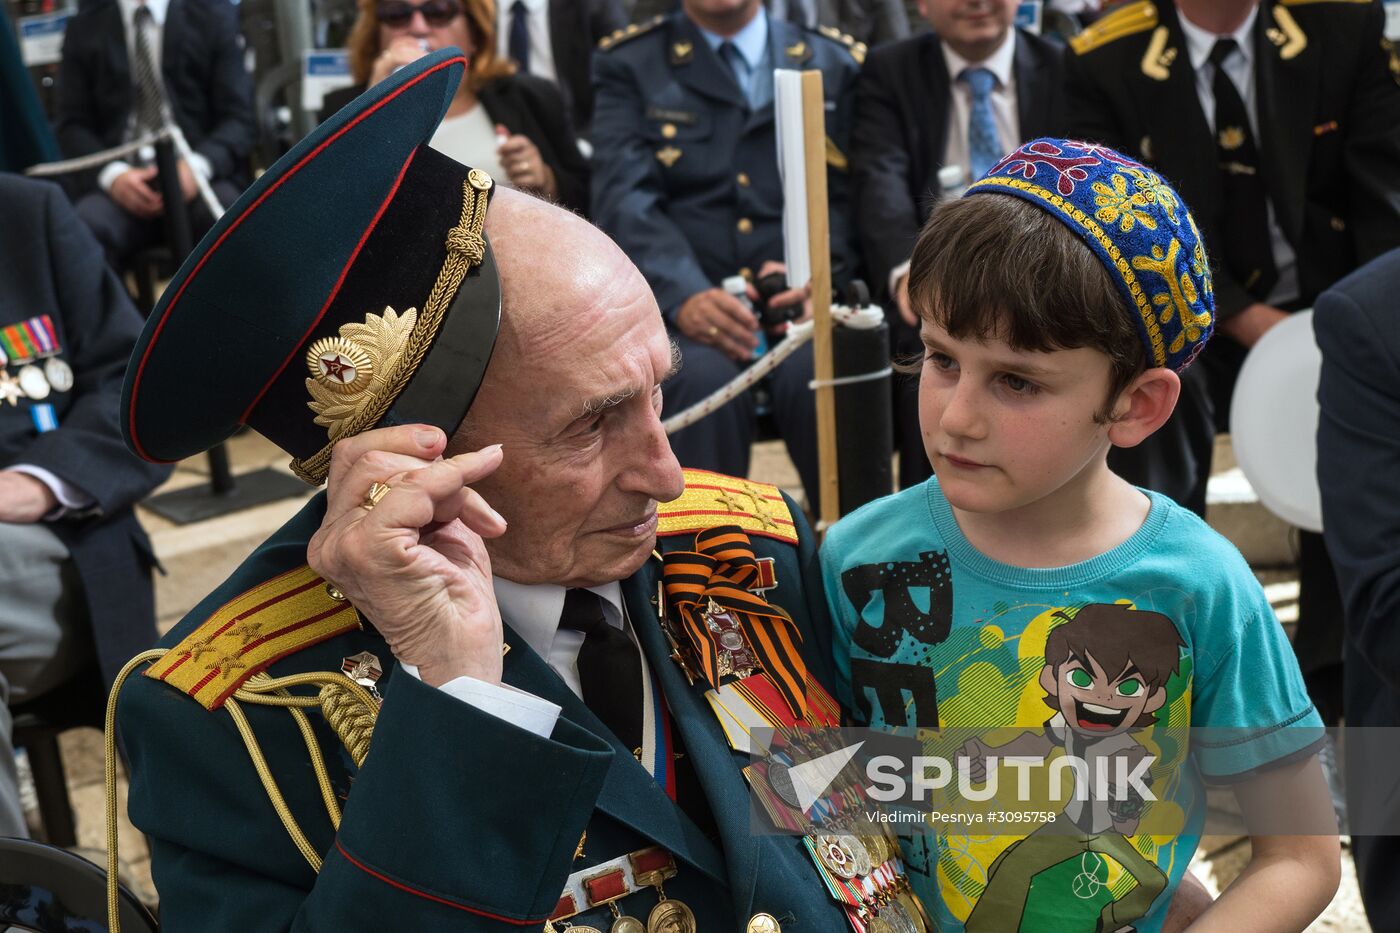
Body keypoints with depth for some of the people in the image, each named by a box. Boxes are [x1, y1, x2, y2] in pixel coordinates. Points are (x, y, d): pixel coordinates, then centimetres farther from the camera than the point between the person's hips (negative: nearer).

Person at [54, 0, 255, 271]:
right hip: (122, 182, 1)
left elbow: (240, 117, 5)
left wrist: (197, 166, -16)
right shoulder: (84, 27, 17)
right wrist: (112, 174, -12)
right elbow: (71, 124, 10)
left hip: (198, 176, -1)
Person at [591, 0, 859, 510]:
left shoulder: (834, 63, 18)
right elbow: (624, 200, -2)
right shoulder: (628, 66, 13)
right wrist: (684, 296, -21)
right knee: (702, 377, -33)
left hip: (802, 303, 1)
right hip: (679, 309, -1)